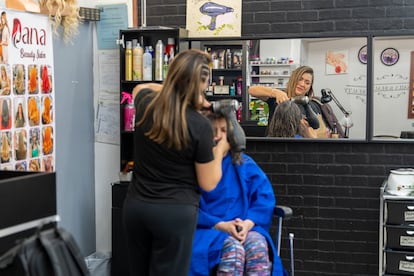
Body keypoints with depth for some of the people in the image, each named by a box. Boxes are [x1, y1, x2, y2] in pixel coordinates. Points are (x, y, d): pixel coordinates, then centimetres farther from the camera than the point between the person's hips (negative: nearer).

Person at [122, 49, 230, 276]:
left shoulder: (145, 105, -4)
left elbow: (141, 87, 25)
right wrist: (220, 151, 9)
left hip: (135, 205, 5)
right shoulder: (199, 125, -15)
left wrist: (174, 89, 16)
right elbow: (208, 183, -6)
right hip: (175, 212, -5)